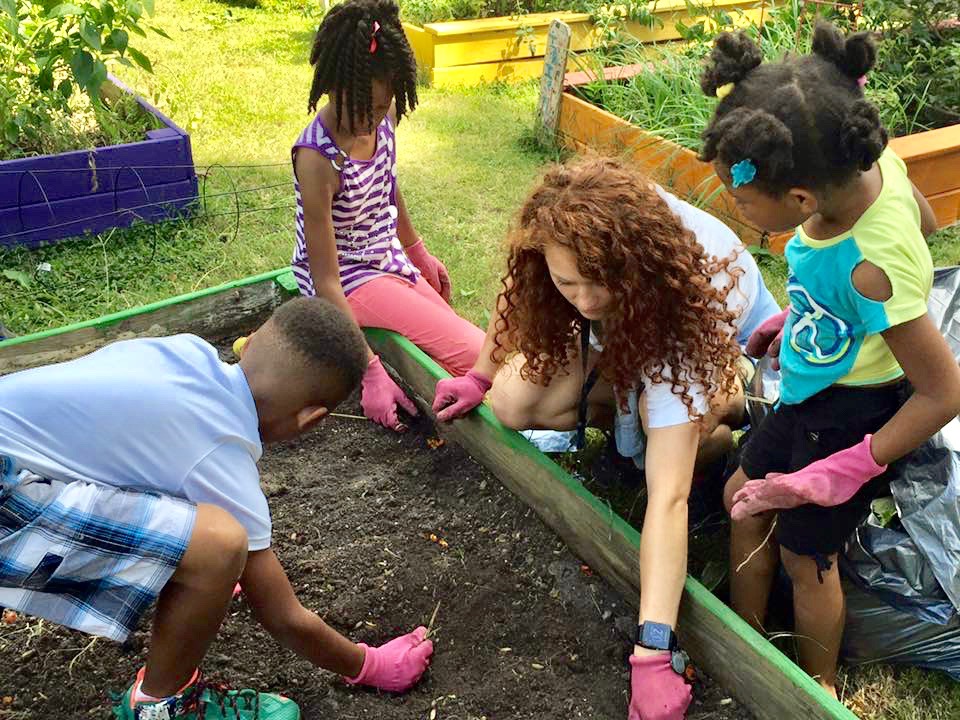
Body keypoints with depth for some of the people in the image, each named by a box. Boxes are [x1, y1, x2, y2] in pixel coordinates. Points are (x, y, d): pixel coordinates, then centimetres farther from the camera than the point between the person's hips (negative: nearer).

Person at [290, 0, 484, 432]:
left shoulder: (383, 118, -7)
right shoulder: (318, 158, -27)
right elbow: (326, 279, -26)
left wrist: (418, 252, 27)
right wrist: (369, 371, -29)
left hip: (389, 262, 8)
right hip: (348, 280, -8)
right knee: (475, 354, -19)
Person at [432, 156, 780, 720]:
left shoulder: (685, 304, -46)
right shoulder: (581, 226, -36)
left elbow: (668, 498, -49)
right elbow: (521, 290, -9)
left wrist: (653, 654, -51)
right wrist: (482, 377, 0)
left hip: (731, 339, -4)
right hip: (619, 336, 5)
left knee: (663, 425, -39)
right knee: (516, 404, -18)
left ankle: (728, 404, -4)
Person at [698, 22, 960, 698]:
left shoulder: (872, 269, -39)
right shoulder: (871, 158, -18)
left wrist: (845, 472, -23)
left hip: (854, 414, -8)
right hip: (812, 394, 8)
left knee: (803, 552, 9)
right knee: (745, 497, 19)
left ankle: (819, 690, 37)